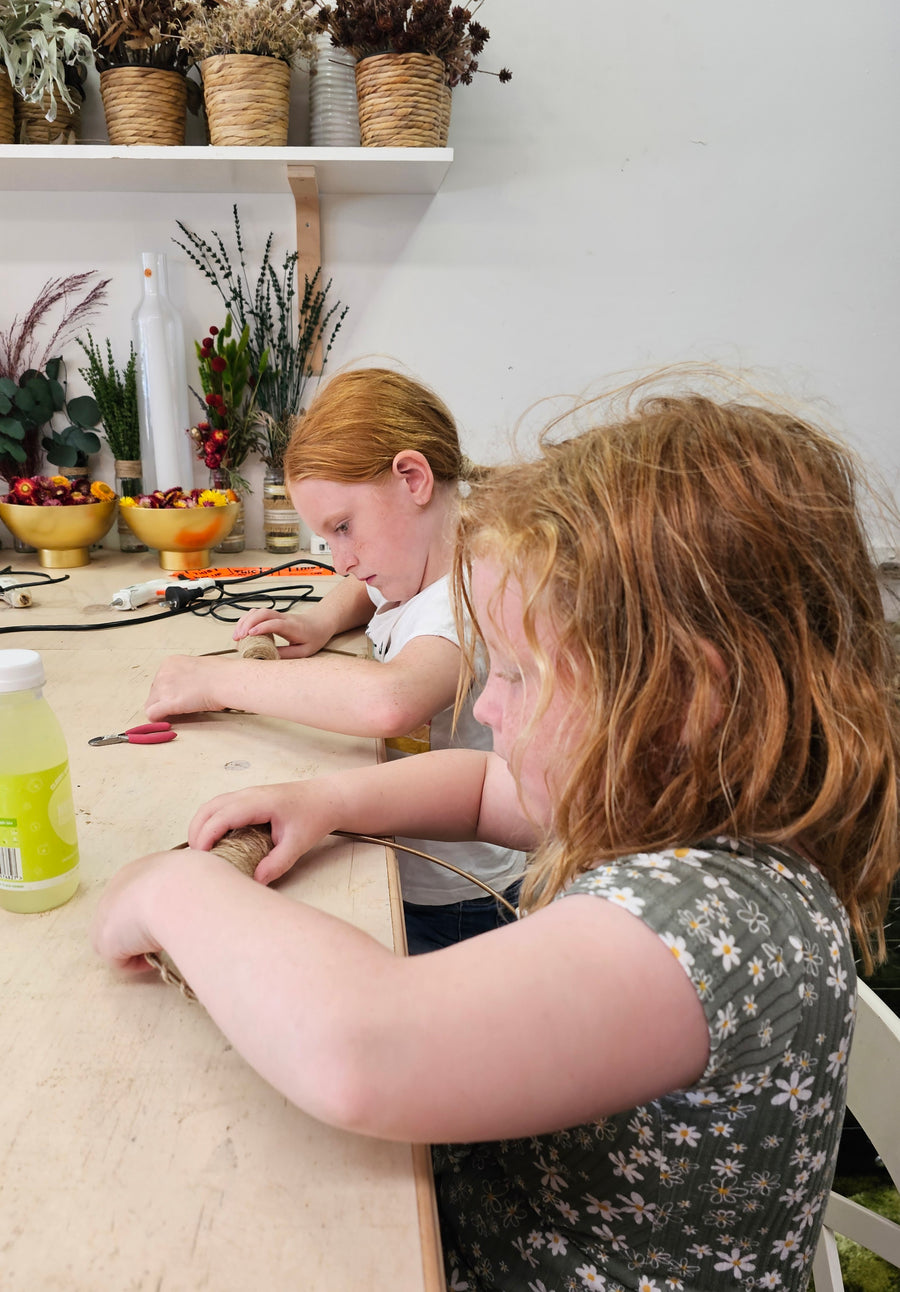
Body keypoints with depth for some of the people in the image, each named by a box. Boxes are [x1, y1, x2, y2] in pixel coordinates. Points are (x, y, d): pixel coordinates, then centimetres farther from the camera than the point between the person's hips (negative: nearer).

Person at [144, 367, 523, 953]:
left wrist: (217, 679, -30)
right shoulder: (415, 564, 6)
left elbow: (388, 700, -44)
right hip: (392, 873, 8)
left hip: (449, 910, -8)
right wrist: (322, 621, 7)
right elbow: (366, 590, 31)